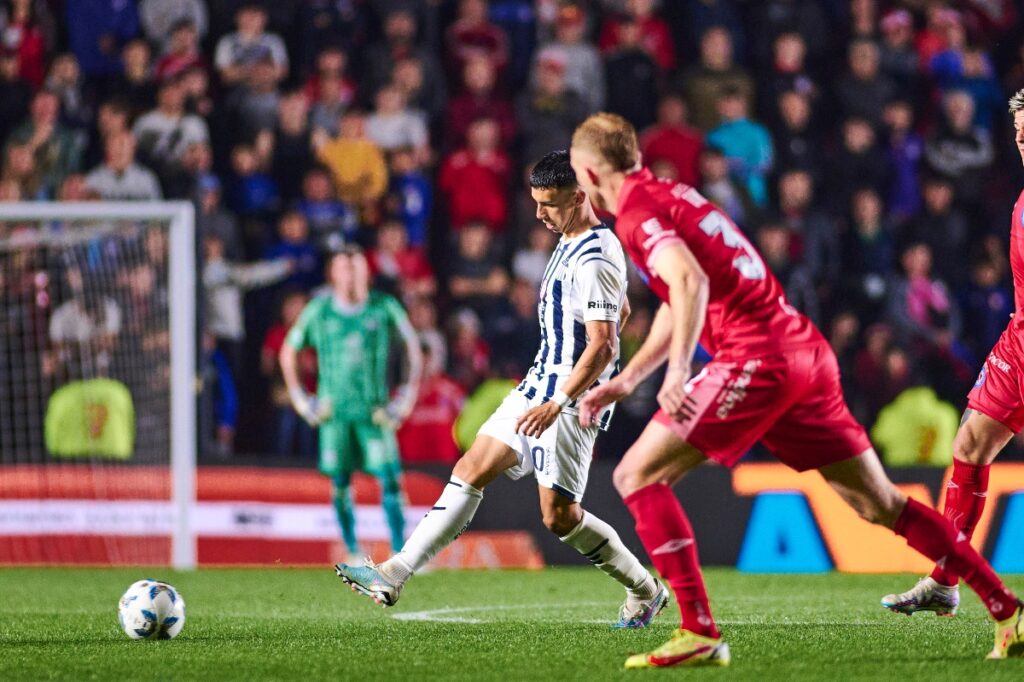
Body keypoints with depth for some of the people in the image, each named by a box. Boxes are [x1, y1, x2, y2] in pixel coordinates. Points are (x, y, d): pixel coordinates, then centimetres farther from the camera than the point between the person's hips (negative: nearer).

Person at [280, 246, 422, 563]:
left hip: (374, 411, -1)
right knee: (340, 483, 3)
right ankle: (352, 553, 13)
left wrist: (407, 396, 5)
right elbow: (288, 352, 12)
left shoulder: (384, 308, -2)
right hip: (334, 411, 1)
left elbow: (412, 346, 9)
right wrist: (300, 399, 7)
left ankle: (400, 553, -11)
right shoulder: (319, 311, 0)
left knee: (389, 479, -10)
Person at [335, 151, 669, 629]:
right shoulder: (570, 243, 12)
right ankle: (395, 575, -3)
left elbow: (604, 345, -25)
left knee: (558, 516, -7)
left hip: (571, 398, -10)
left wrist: (557, 404, -30)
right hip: (539, 385, 10)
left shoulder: (595, 260, -19)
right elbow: (621, 309, 26)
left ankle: (644, 591, 13)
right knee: (473, 469, 1)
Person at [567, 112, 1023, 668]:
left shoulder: (636, 212, -5)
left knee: (636, 476, -4)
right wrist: (625, 381, 32)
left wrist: (677, 373, -31)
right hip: (807, 351, 9)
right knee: (881, 503, 12)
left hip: (757, 359, -9)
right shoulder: (673, 196, 24)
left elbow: (691, 281, -24)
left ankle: (699, 633, -12)